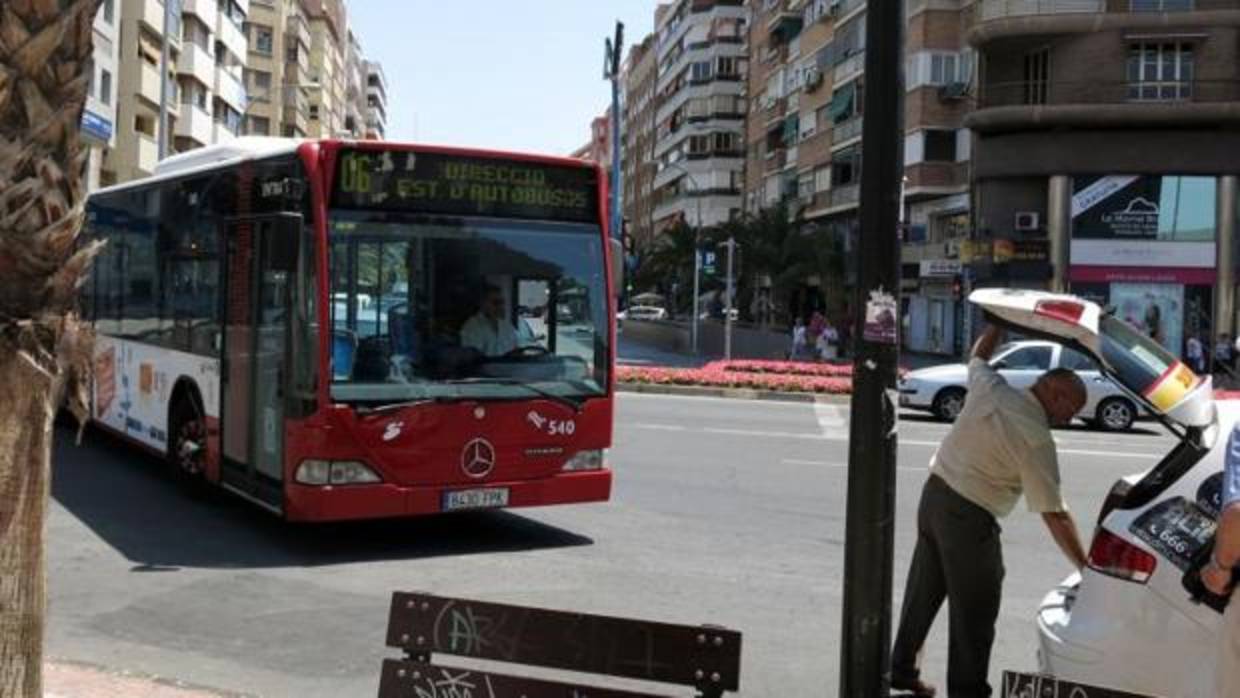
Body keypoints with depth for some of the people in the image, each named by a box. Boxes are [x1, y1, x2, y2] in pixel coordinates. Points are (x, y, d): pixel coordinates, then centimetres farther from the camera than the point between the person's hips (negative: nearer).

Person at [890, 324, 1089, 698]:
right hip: (969, 515, -8)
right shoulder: (1036, 438, -18)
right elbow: (1054, 514, -17)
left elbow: (978, 357, 23)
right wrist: (1087, 568, -13)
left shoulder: (988, 388, -3)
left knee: (923, 591, 20)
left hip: (933, 493, 8)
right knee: (974, 612, 3)